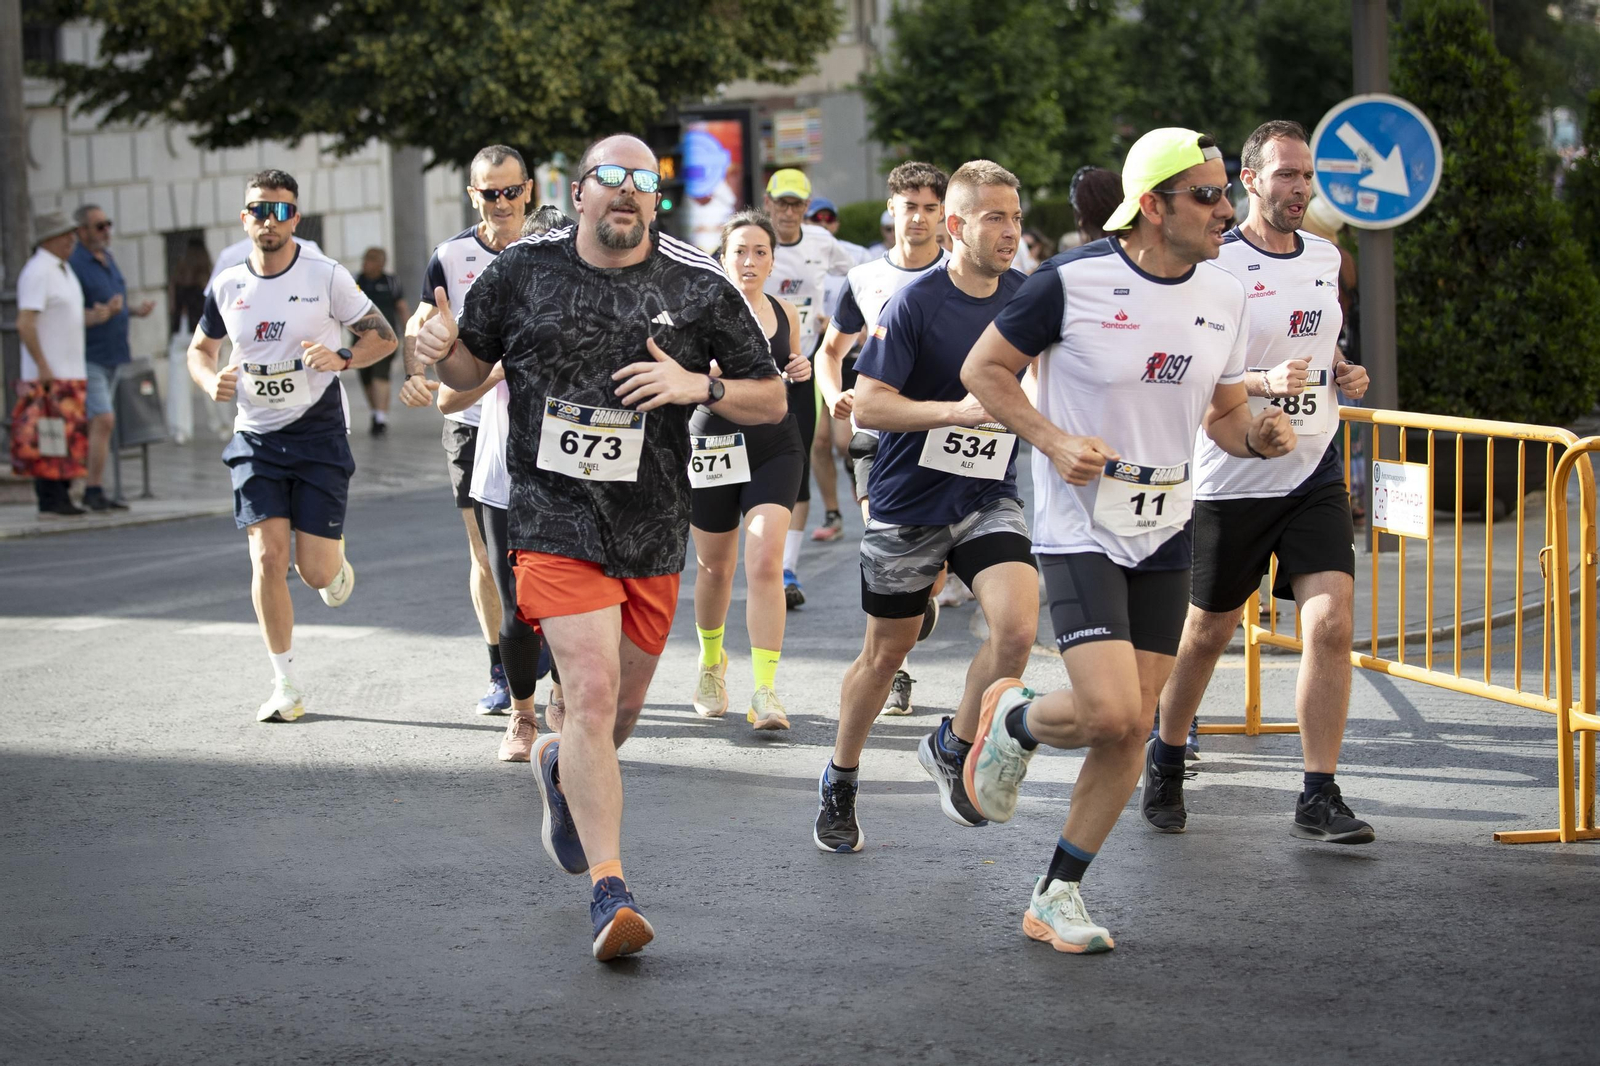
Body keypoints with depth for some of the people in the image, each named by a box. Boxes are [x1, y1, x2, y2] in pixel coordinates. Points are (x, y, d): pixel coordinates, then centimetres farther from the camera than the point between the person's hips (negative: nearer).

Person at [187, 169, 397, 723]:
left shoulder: (326, 276, -7)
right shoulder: (227, 286, 2)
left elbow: (384, 336, -1)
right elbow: (200, 349, 18)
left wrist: (341, 357, -20)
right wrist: (212, 381, -4)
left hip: (319, 434, -2)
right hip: (256, 438, 2)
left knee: (317, 572, -5)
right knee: (268, 558, -9)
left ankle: (335, 562, 35)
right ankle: (286, 686, 3)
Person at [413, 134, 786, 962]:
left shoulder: (698, 286, -1)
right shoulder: (524, 270, 0)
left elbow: (772, 401, 3)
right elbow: (471, 372, 13)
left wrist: (697, 386, -15)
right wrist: (441, 351, -10)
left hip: (651, 531, 3)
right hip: (555, 520, -3)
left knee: (621, 711, 15)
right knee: (592, 692, -18)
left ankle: (560, 767, 52)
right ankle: (609, 893, -16)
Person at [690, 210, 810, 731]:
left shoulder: (786, 314, 8)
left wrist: (801, 375, 1)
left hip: (776, 449, 1)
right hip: (714, 447, -1)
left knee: (765, 563, -15)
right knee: (715, 567, 13)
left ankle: (764, 692, -16)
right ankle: (711, 661, 41)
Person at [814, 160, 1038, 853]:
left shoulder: (1027, 297, 0)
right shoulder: (915, 303, -14)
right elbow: (867, 404, -18)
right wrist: (959, 411, -27)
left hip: (989, 498, 3)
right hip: (908, 502, -3)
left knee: (1018, 627, -20)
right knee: (886, 652, 9)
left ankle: (952, 748, 6)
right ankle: (840, 783, 33)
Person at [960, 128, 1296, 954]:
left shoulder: (1224, 297, 4)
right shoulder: (1073, 281, -13)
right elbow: (983, 369, -4)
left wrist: (1257, 435, -8)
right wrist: (1054, 441, -17)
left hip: (1164, 535, 6)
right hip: (1079, 532, -6)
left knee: (1133, 730, 4)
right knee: (1108, 713, -19)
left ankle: (1056, 896, 18)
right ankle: (1014, 721, 16)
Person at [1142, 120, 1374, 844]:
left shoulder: (1325, 258, 9)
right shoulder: (1214, 266, -11)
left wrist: (1343, 374, 5)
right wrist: (1263, 383, -27)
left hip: (1314, 472, 4)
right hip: (1232, 479, -4)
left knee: (1332, 624, -11)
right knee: (1207, 631, 10)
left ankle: (1318, 799, -5)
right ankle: (1166, 763, 34)